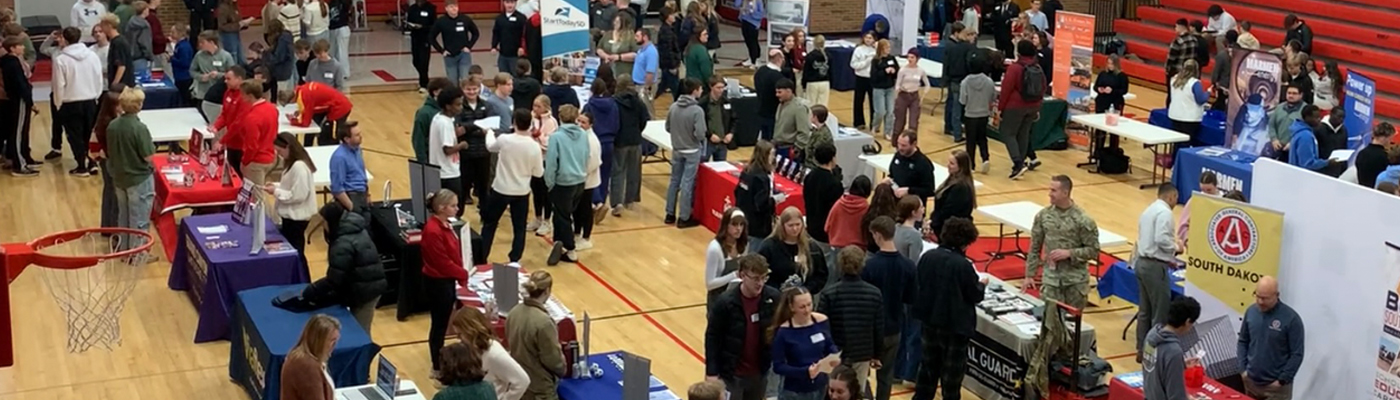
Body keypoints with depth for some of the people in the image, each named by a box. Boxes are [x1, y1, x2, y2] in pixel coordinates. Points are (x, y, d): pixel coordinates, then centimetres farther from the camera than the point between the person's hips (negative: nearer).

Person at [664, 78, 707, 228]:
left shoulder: (673, 106, -4)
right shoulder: (697, 110, -21)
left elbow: (667, 128, 5)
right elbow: (700, 134, -24)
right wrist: (704, 132, -3)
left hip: (676, 150, 5)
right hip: (692, 152, -5)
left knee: (674, 181, 15)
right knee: (687, 184, 1)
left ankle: (670, 214, 22)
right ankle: (684, 218, 8)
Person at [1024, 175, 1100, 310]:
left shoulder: (1082, 220, -11)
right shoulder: (1043, 215, 0)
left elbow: (1093, 250, -6)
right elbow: (1034, 248, 7)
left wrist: (1069, 253, -19)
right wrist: (1030, 274, 4)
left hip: (1076, 280, -2)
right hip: (1051, 278, 2)